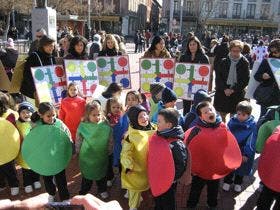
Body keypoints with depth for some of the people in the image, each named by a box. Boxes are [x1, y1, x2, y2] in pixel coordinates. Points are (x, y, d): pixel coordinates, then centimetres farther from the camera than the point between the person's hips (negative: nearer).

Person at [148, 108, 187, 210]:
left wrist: (169, 180, -19)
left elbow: (180, 166, -25)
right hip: (155, 180, 7)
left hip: (167, 184, -7)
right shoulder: (157, 136, -5)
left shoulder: (177, 145, -29)